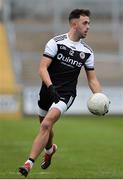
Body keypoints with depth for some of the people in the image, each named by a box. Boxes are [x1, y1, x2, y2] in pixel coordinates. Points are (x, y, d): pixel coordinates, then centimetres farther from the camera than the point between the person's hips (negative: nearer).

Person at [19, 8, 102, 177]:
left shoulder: (87, 51, 5)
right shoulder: (56, 42, -6)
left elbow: (92, 79, 10)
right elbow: (43, 68, -12)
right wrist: (51, 86, -28)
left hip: (66, 94, -1)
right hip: (49, 91, 1)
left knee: (46, 124, -21)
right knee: (45, 126, 16)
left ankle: (29, 163, -24)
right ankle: (50, 149, 51)